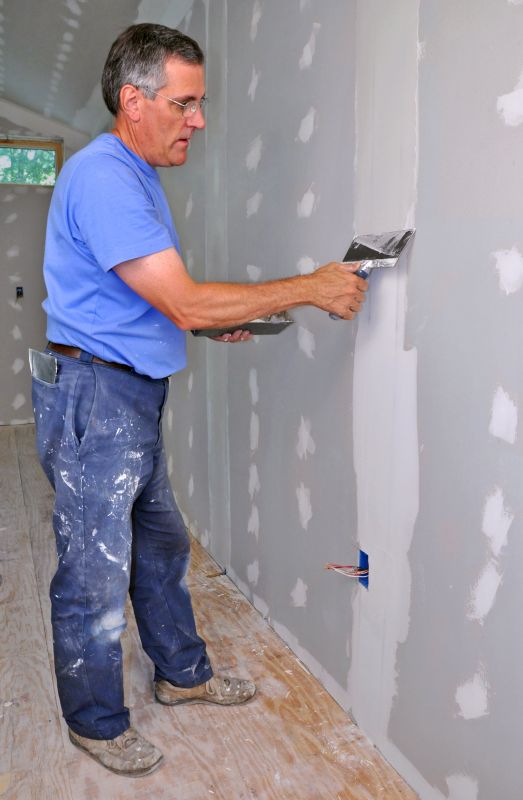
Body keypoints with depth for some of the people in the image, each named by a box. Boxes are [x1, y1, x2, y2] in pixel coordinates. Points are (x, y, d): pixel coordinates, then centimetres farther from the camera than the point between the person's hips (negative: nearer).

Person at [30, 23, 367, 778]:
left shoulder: (137, 176, 14)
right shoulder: (102, 177, -20)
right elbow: (183, 302, -27)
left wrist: (216, 320, 8)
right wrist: (310, 287, -21)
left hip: (134, 400, 10)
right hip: (92, 398, -10)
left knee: (161, 545, 20)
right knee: (96, 574, 5)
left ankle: (183, 673, 39)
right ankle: (97, 722, 26)